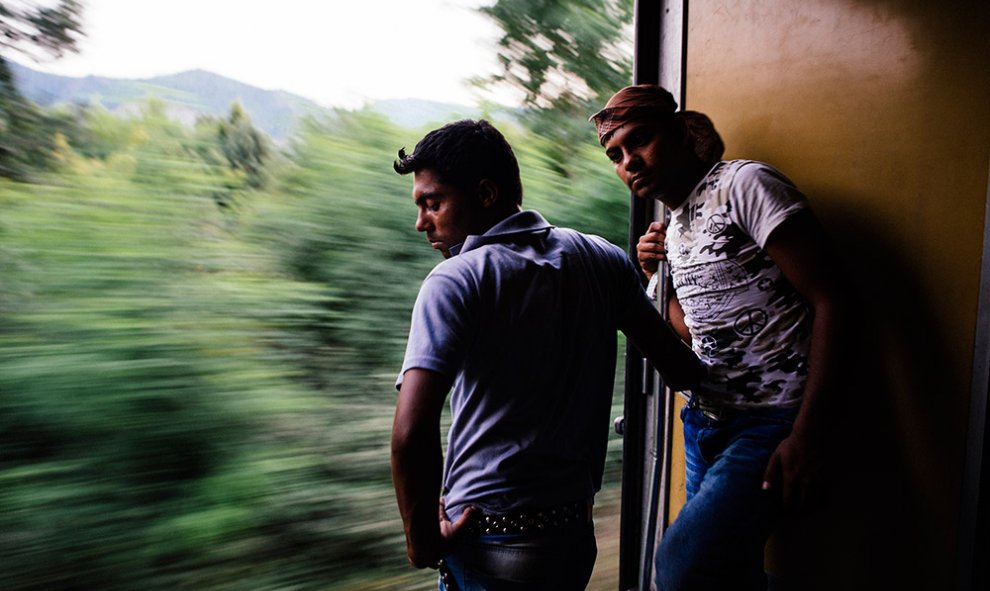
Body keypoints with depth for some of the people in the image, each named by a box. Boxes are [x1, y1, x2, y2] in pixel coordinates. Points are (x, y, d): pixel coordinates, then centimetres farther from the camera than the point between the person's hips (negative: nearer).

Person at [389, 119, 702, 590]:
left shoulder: (454, 282, -16)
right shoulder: (601, 259, 2)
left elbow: (412, 431, -26)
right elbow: (679, 367, 10)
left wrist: (420, 537, -11)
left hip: (489, 539, -6)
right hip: (577, 531, 6)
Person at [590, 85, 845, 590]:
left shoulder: (745, 184, -11)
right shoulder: (671, 229, 14)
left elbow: (828, 299, -17)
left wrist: (806, 434, -22)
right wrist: (658, 275, 6)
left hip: (770, 426, -8)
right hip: (705, 423, 8)